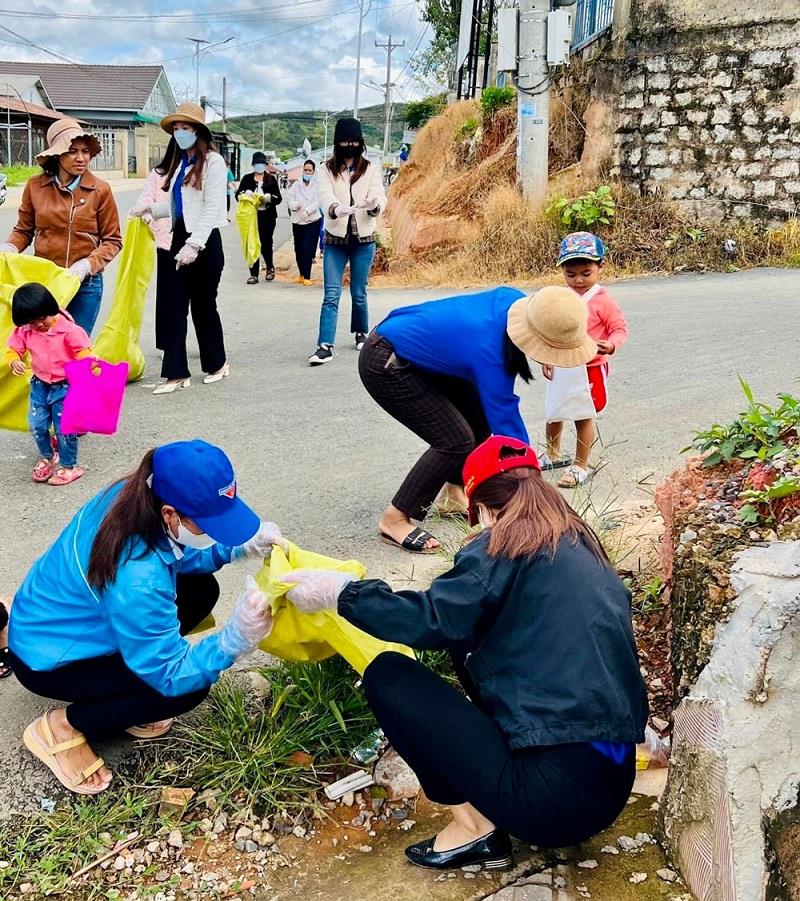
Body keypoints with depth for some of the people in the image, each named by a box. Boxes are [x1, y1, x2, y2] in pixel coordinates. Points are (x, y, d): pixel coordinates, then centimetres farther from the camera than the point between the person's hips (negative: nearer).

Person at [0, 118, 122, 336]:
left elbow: (112, 241, 0)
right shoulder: (35, 185, -1)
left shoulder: (100, 190, -4)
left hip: (85, 284, -1)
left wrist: (87, 265, -14)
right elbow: (24, 230, 11)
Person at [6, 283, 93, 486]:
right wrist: (14, 361, -19)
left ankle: (69, 466, 16)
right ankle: (47, 457, 34)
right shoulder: (24, 331, -6)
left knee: (64, 427, -2)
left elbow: (83, 351, -17)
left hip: (65, 386, -5)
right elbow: (13, 349, 3)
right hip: (39, 385, 5)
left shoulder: (68, 329, -20)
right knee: (36, 424, 8)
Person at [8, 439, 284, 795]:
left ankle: (112, 696, 12)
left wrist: (243, 545, -14)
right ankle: (63, 727, -1)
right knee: (188, 686, -18)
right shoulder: (136, 581, -39)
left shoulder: (135, 497, -17)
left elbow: (182, 555, 3)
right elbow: (171, 675, -29)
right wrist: (234, 639, -44)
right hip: (47, 659, -8)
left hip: (59, 617, 9)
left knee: (201, 588, 2)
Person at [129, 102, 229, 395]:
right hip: (180, 239, 7)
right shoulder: (180, 163, 15)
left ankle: (217, 363, 26)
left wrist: (194, 245, -23)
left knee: (203, 306, 5)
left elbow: (212, 208, -16)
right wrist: (151, 209, 10)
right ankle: (177, 373, 5)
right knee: (175, 308, 2)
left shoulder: (212, 161, -9)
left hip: (205, 242, -7)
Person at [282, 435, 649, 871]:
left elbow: (433, 618, -15)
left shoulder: (505, 546, -6)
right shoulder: (586, 549, 15)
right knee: (469, 641, 23)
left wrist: (340, 591, -3)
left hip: (554, 794, -8)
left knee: (387, 675, 2)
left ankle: (475, 825, 4)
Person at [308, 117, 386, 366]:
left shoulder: (370, 169, 3)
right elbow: (325, 196, -18)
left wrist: (374, 204, -35)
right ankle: (325, 346, -8)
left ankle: (361, 333, 34)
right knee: (331, 295, -6)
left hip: (363, 240, 1)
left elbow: (380, 197, -10)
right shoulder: (326, 170, -1)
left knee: (358, 293, 12)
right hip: (335, 239, -1)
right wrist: (336, 209, -42)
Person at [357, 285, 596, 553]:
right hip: (385, 367, -9)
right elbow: (505, 423, -27)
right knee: (456, 441, -14)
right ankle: (394, 520, -5)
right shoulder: (490, 353, -34)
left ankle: (455, 493, 23)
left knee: (480, 414, 9)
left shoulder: (513, 299, -14)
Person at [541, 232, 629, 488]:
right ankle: (553, 455, 41)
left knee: (583, 417, 3)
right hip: (561, 368, 7)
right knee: (553, 414, 19)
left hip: (589, 369, -7)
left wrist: (611, 345, -31)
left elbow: (620, 329, -11)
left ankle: (581, 466, 16)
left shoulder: (603, 301, -13)